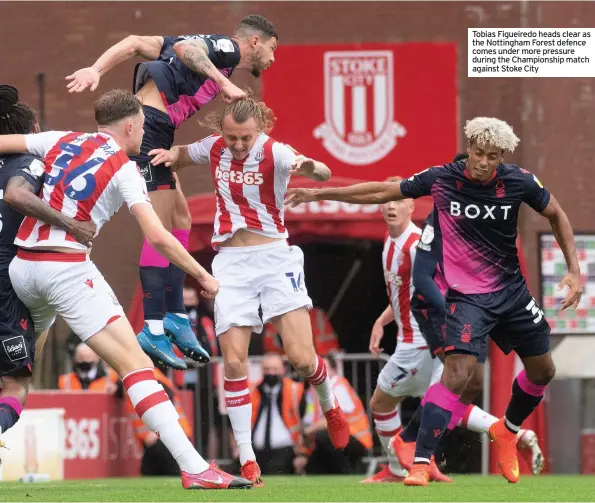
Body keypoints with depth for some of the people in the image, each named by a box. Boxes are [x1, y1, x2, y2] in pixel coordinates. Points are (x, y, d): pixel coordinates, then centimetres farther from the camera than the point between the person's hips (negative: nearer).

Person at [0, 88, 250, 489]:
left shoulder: (61, 142, 14)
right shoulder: (123, 169, -1)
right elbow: (157, 236, -10)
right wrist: (203, 276, -2)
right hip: (68, 270, -6)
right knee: (135, 364, -11)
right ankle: (194, 468, -20)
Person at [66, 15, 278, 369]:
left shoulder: (219, 55, 23)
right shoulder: (227, 49, 0)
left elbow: (137, 44, 14)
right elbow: (184, 48, -22)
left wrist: (97, 70, 1)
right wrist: (223, 83, -26)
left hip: (154, 132, 10)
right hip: (149, 126, -10)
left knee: (181, 220, 16)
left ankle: (176, 317, 20)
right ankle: (154, 329, -9)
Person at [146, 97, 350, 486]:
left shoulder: (274, 153, -13)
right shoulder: (214, 148, 2)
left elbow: (324, 174, -30)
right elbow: (182, 156, 25)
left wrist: (310, 166, -53)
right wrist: (171, 155, 2)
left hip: (274, 257, -3)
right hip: (231, 263, 3)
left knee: (301, 356, -12)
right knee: (234, 362, -7)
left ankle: (330, 406, 23)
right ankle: (247, 462, -2)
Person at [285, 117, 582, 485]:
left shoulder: (519, 182, -11)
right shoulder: (441, 180, -15)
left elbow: (556, 214, 7)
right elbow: (382, 193, -4)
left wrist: (574, 271, 0)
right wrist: (320, 193, -3)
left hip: (512, 289, 4)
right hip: (467, 295, -4)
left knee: (542, 371, 14)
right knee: (458, 370, -23)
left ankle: (507, 432, 43)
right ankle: (421, 462, -23)